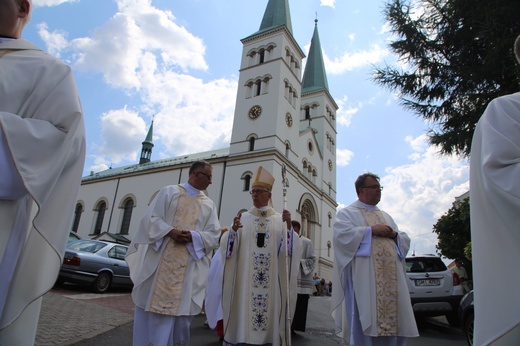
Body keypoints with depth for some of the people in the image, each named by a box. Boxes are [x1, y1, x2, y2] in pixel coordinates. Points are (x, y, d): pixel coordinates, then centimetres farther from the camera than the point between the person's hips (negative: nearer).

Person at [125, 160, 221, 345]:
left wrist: (193, 236, -14)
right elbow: (151, 218, -2)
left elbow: (214, 234, 4)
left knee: (180, 308, 5)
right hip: (160, 261, -2)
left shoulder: (209, 204, 11)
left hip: (188, 268, 2)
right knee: (152, 302, 5)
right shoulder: (169, 191, 5)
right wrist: (170, 231, -18)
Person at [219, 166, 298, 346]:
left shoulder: (279, 220, 6)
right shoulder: (243, 218, 6)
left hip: (271, 279, 0)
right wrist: (233, 230, -22)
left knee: (270, 306, 3)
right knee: (244, 309, 1)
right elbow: (229, 247, -3)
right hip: (246, 277, 0)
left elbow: (287, 248, -5)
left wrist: (289, 226, -21)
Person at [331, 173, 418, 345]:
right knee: (365, 325, -5)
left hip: (390, 279, 6)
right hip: (364, 279, -6)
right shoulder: (347, 213, 4)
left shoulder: (385, 216, 24)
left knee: (391, 323, 7)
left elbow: (405, 240, 21)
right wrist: (371, 230, -13)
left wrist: (395, 235, -2)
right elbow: (341, 235, -14)